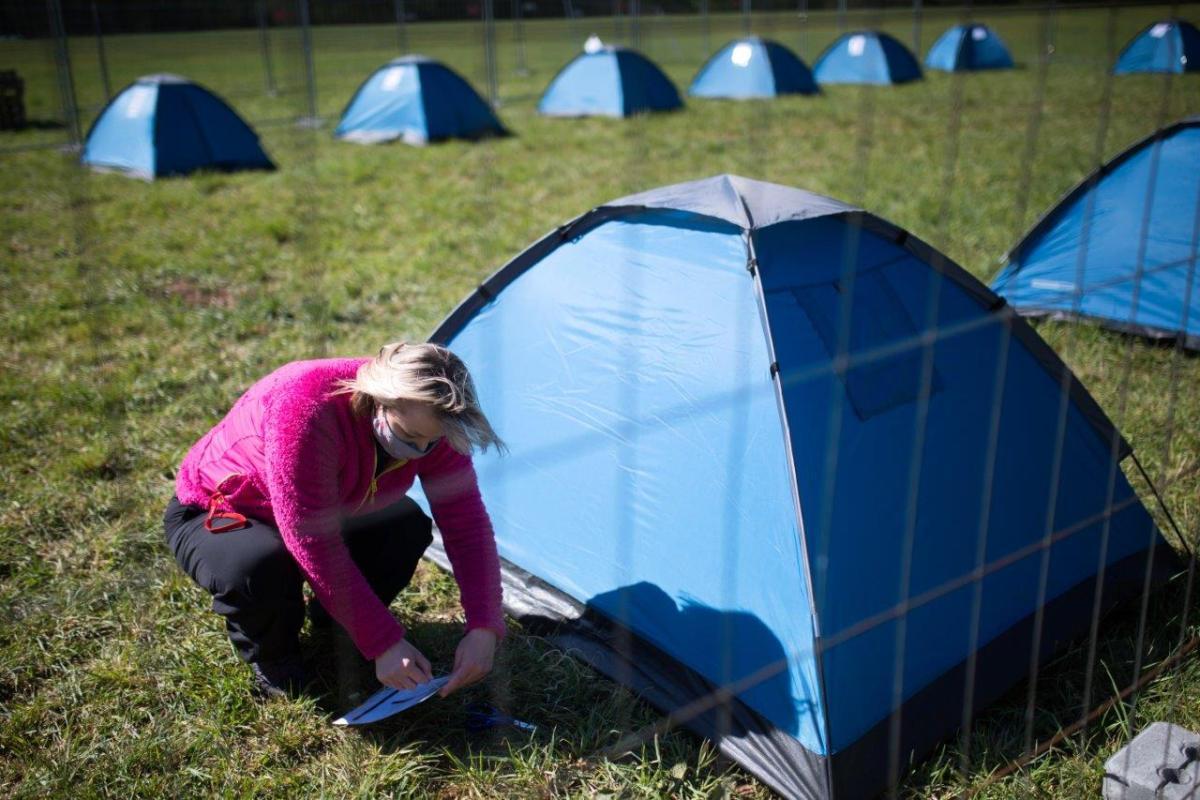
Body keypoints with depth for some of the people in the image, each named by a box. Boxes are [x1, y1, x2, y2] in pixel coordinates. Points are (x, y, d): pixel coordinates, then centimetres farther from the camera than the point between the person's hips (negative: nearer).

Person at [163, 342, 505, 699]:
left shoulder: (425, 421, -21)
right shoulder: (307, 408, -41)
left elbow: (468, 523, -17)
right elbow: (316, 548, -39)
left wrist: (483, 627, -27)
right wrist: (383, 643, -36)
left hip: (313, 516, 5)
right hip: (212, 517, -5)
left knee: (409, 526, -19)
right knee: (260, 566, -38)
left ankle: (332, 622, 9)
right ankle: (268, 656, -2)